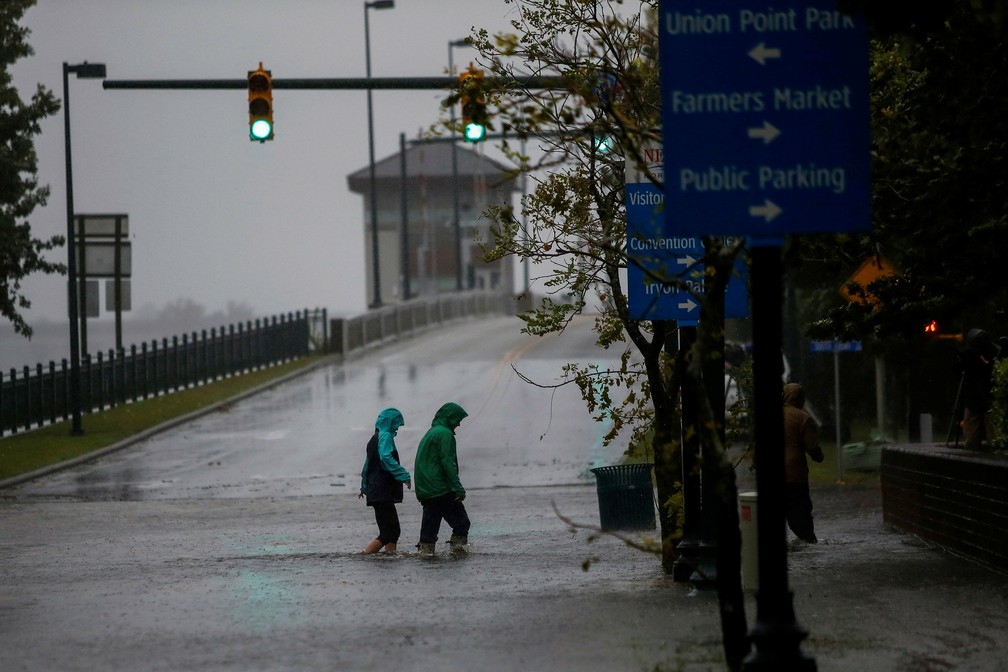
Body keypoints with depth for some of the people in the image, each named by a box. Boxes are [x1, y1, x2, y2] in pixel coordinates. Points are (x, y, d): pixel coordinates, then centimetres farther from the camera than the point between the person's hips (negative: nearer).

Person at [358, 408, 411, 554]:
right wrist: (404, 476, -27)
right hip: (383, 491, -10)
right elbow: (386, 458, -26)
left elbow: (368, 464, 26)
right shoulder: (385, 436, -10)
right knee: (389, 533, -11)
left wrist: (365, 487, 33)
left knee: (393, 531, 10)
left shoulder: (375, 437, 18)